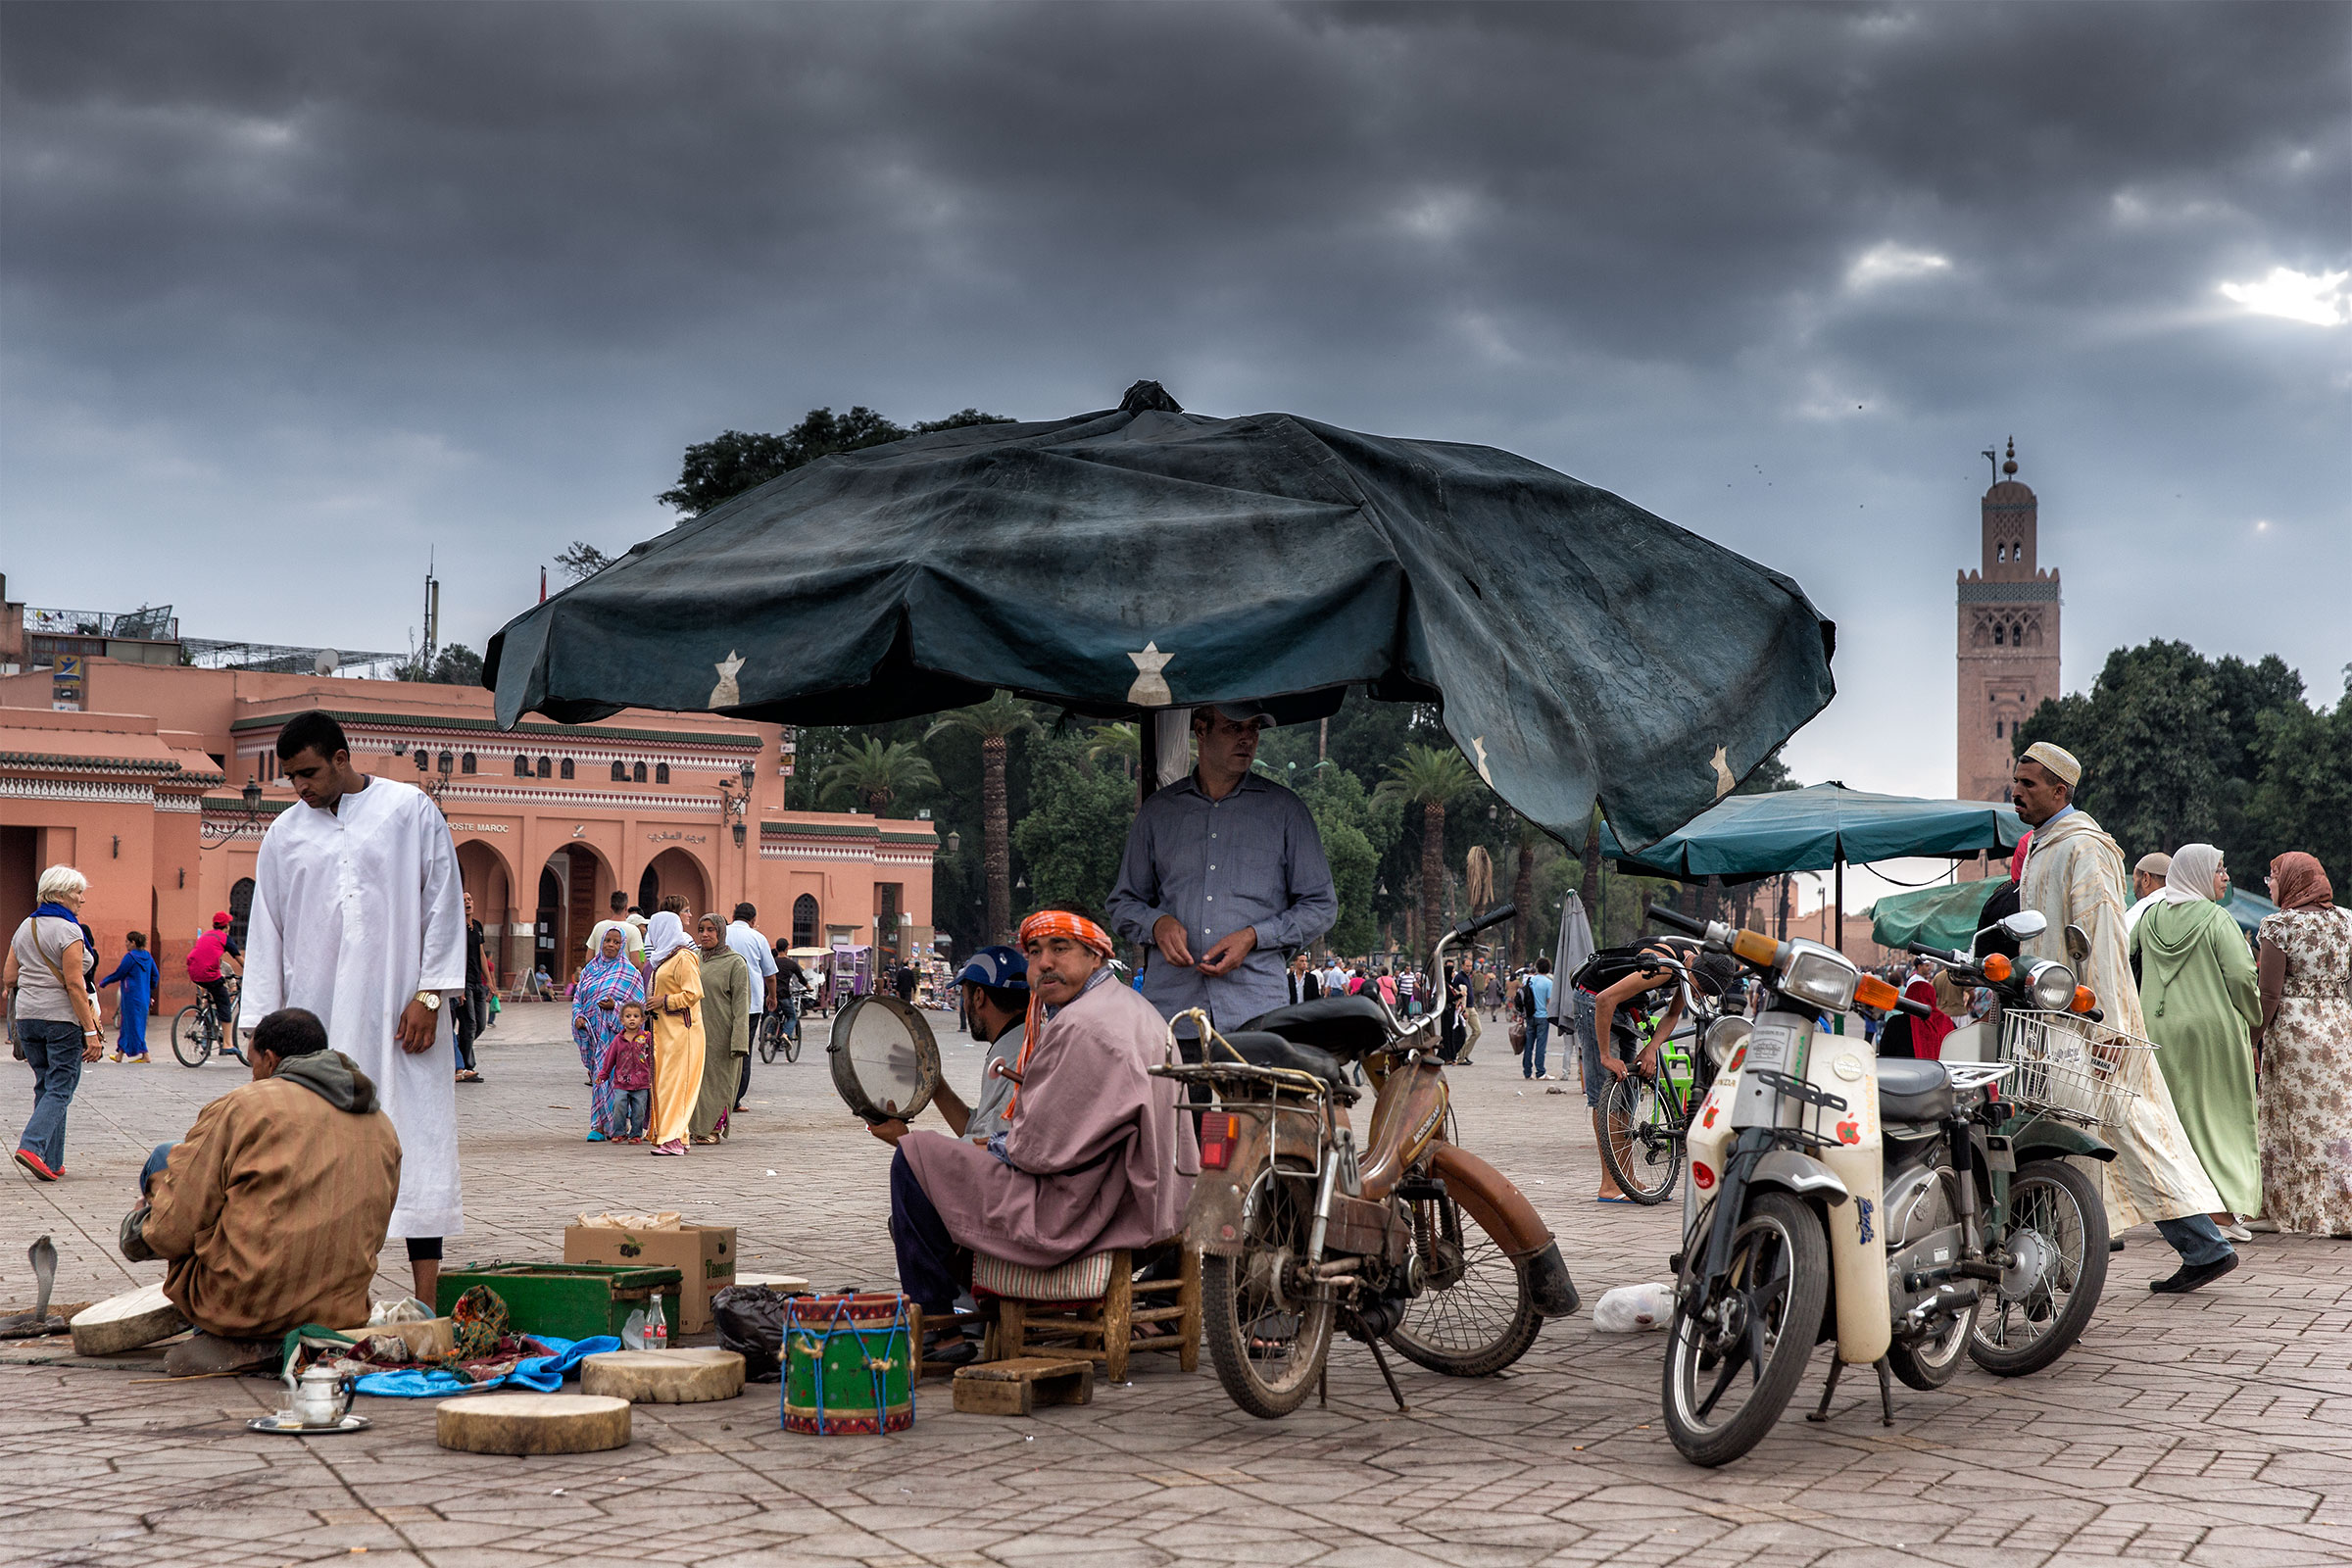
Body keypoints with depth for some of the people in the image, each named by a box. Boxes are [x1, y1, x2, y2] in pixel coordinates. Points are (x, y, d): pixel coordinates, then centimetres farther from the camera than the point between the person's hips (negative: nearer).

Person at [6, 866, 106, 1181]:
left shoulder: (25, 927, 11)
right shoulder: (68, 930, -12)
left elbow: (8, 979, 13)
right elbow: (75, 984, -18)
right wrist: (91, 1031, -18)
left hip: (27, 1016, 7)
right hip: (62, 1018, -7)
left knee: (45, 1085, 14)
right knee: (60, 1088, -3)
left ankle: (52, 1163, 13)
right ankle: (32, 1146, -20)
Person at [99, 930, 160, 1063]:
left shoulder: (130, 957, -14)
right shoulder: (148, 957, 8)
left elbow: (118, 975, -9)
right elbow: (155, 976, 13)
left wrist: (103, 983, 5)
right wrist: (150, 994, 23)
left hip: (132, 997, -8)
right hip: (144, 997, 8)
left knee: (134, 1025, -4)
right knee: (126, 1024, 14)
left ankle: (144, 1055, -8)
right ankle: (120, 1054, 19)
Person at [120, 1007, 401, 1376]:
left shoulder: (242, 1106, -5)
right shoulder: (383, 1126, 12)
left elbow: (175, 1228, -6)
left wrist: (145, 1230, 17)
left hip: (240, 1303, -5)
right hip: (339, 1313, 6)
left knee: (164, 1161, 13)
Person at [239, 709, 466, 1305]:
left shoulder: (410, 810, 3)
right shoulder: (284, 835, 11)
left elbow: (444, 903, 2)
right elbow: (265, 932, 14)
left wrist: (430, 994, -6)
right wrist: (264, 1024, 8)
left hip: (400, 1015, -3)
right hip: (317, 1020, 3)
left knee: (416, 1146, -4)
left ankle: (425, 1306, -2)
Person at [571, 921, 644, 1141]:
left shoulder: (630, 973, 1)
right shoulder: (590, 969, 15)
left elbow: (637, 1006, -2)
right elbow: (578, 997, 15)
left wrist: (615, 1006, -18)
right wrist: (578, 1016, -4)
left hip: (614, 1032, -5)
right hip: (591, 1031, 5)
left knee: (606, 1074, -11)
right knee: (597, 1075, 4)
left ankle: (602, 1126, -6)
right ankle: (600, 1125, 7)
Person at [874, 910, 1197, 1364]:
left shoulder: (1084, 1026, -20)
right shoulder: (1131, 1007, 14)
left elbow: (1041, 1150, -20)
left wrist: (991, 1150, -1)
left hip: (1081, 1214, -11)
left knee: (914, 1156, -4)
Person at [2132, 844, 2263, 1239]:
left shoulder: (2148, 919, 6)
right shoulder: (2216, 919, -10)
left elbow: (2128, 967, 11)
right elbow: (2242, 976, -14)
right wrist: (2251, 1021, 0)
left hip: (2158, 1030, 5)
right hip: (2211, 1028, -5)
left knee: (2173, 1116, 11)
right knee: (2217, 1116, 1)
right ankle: (2220, 1212, -1)